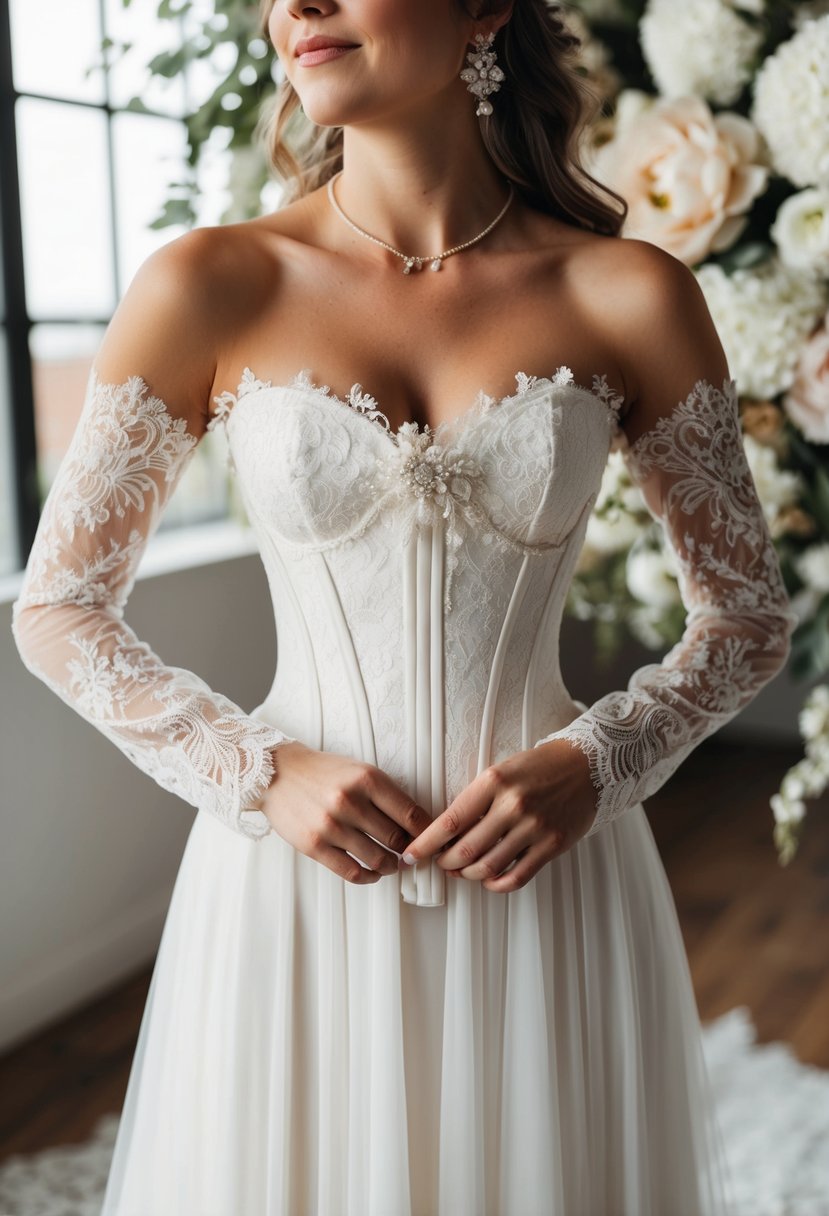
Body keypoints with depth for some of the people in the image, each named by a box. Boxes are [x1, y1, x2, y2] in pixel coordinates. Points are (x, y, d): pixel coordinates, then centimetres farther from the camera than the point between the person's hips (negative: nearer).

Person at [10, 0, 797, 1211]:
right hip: (295, 874, 0)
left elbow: (749, 618, 5)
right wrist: (257, 772, -11)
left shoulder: (629, 296, -4)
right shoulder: (209, 287, -4)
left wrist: (593, 762, -11)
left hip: (541, 874, 1)